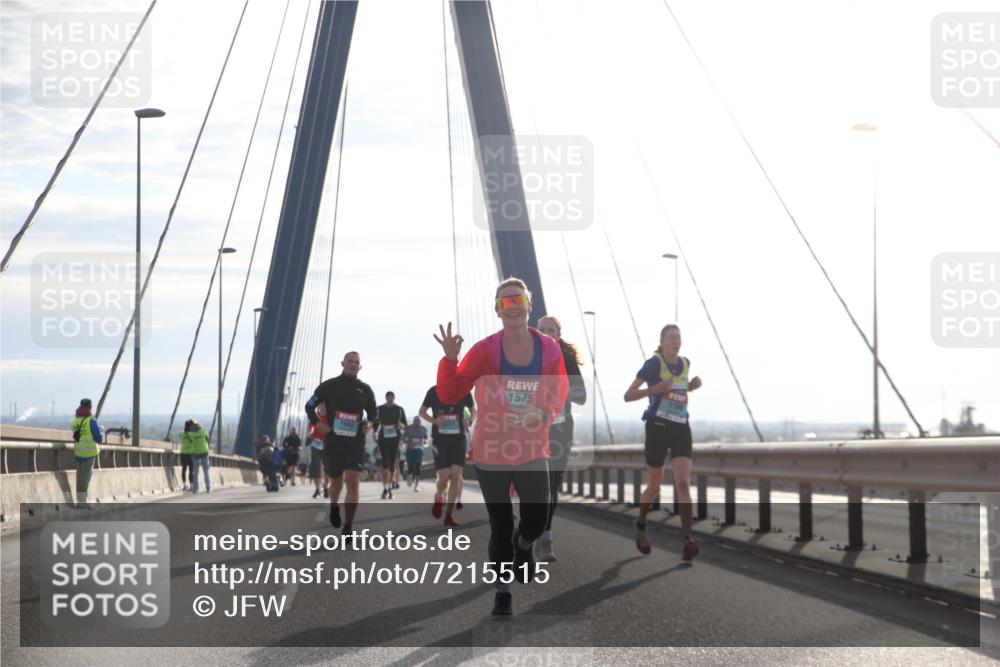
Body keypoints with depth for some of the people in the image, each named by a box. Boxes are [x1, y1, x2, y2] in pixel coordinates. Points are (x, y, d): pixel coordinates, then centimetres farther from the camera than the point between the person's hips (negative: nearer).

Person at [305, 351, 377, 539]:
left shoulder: (365, 390, 6)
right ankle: (334, 507, 47)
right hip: (333, 442, 0)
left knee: (353, 482, -13)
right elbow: (310, 405, 7)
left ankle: (348, 527, -10)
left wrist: (371, 424, -4)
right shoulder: (329, 386, 1)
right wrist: (317, 423, -7)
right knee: (336, 482, 13)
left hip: (356, 443, 0)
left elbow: (374, 413, 18)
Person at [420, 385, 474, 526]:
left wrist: (469, 420, -8)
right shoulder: (433, 392, -2)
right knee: (444, 477, -9)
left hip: (458, 438, 1)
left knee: (456, 474, -10)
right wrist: (434, 420, -11)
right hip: (440, 439, -1)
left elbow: (473, 410, 16)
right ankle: (439, 498, 27)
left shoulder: (464, 391, 1)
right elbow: (422, 411, 10)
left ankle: (449, 515, -1)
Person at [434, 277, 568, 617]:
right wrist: (450, 359, -29)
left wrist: (545, 414, -15)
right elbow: (449, 395, -13)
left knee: (537, 521, -10)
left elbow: (560, 392, 6)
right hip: (491, 452, -1)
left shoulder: (549, 348, -7)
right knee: (500, 527, 8)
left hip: (532, 451, 1)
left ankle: (523, 545, 29)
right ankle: (502, 592, 29)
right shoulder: (484, 350, -12)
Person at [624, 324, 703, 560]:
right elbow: (628, 395, -12)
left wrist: (692, 386, 7)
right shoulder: (653, 363, -10)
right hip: (658, 428, -4)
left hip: (681, 429, 4)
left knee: (684, 484, -12)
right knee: (655, 487, 8)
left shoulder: (685, 363, 8)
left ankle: (688, 539, -19)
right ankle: (640, 527, 35)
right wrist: (655, 389, -27)